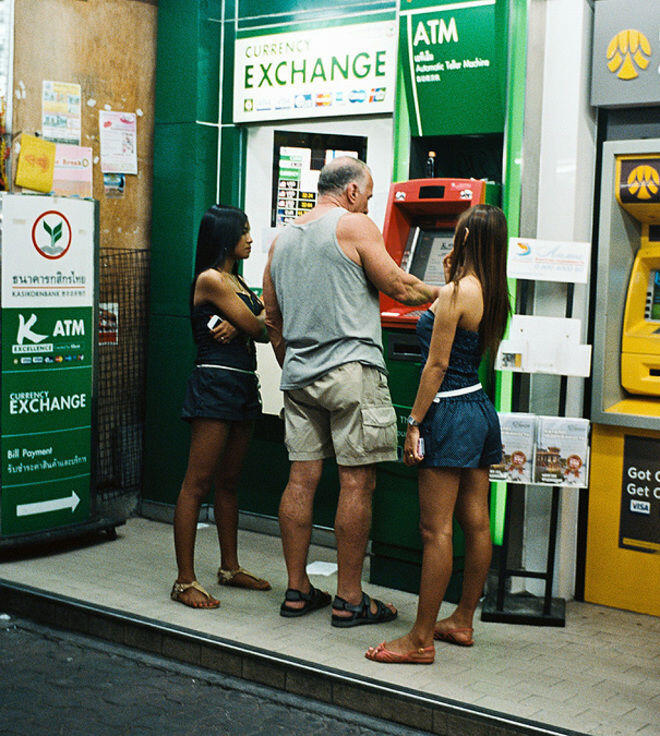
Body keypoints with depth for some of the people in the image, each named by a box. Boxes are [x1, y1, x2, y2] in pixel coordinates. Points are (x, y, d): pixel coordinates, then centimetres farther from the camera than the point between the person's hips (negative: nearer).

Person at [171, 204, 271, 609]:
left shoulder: (237, 282, 19)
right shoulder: (211, 280, -10)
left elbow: (264, 332, 9)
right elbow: (257, 327, -11)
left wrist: (237, 326, -11)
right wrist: (261, 315, 10)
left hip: (244, 386, 9)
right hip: (215, 383, -9)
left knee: (229, 482, 16)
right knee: (197, 483, -6)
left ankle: (230, 567, 27)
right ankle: (185, 580, -3)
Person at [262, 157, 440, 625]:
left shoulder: (283, 239, 16)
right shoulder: (354, 226, -4)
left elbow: (273, 320, 20)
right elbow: (399, 288, -6)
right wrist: (440, 294, 12)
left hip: (299, 375, 7)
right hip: (351, 369, -7)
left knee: (302, 477, 9)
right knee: (357, 481, -2)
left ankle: (297, 590, 15)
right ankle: (349, 599, 2)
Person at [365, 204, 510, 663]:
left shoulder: (455, 293, -15)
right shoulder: (492, 295, 9)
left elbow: (438, 364, -17)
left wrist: (414, 423, -12)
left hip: (451, 413, -9)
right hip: (480, 409, 9)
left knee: (436, 528, -6)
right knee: (476, 523, 13)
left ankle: (421, 639, -1)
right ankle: (462, 621, 24)